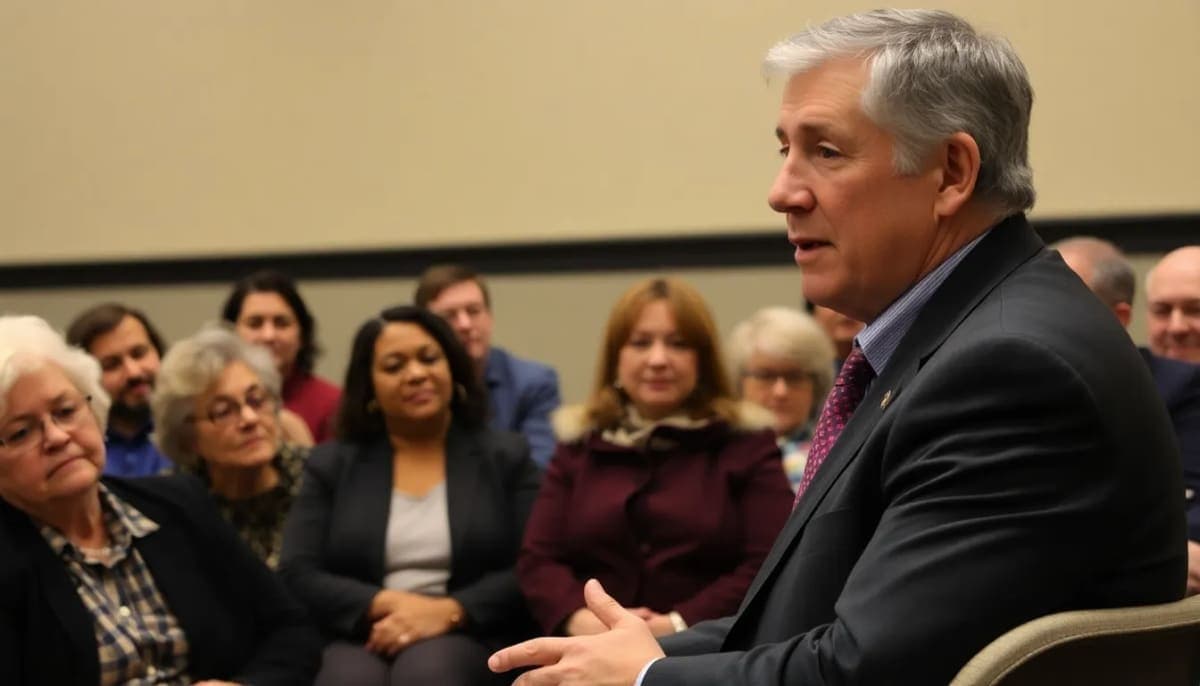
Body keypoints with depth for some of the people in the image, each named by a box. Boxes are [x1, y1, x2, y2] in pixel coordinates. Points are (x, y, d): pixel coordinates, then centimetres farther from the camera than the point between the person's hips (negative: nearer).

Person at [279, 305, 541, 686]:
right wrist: (386, 605, -12)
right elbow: (297, 576, 5)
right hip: (358, 640, 0)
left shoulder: (506, 457, 12)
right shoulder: (330, 465, 16)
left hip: (467, 639, 0)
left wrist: (449, 612, -15)